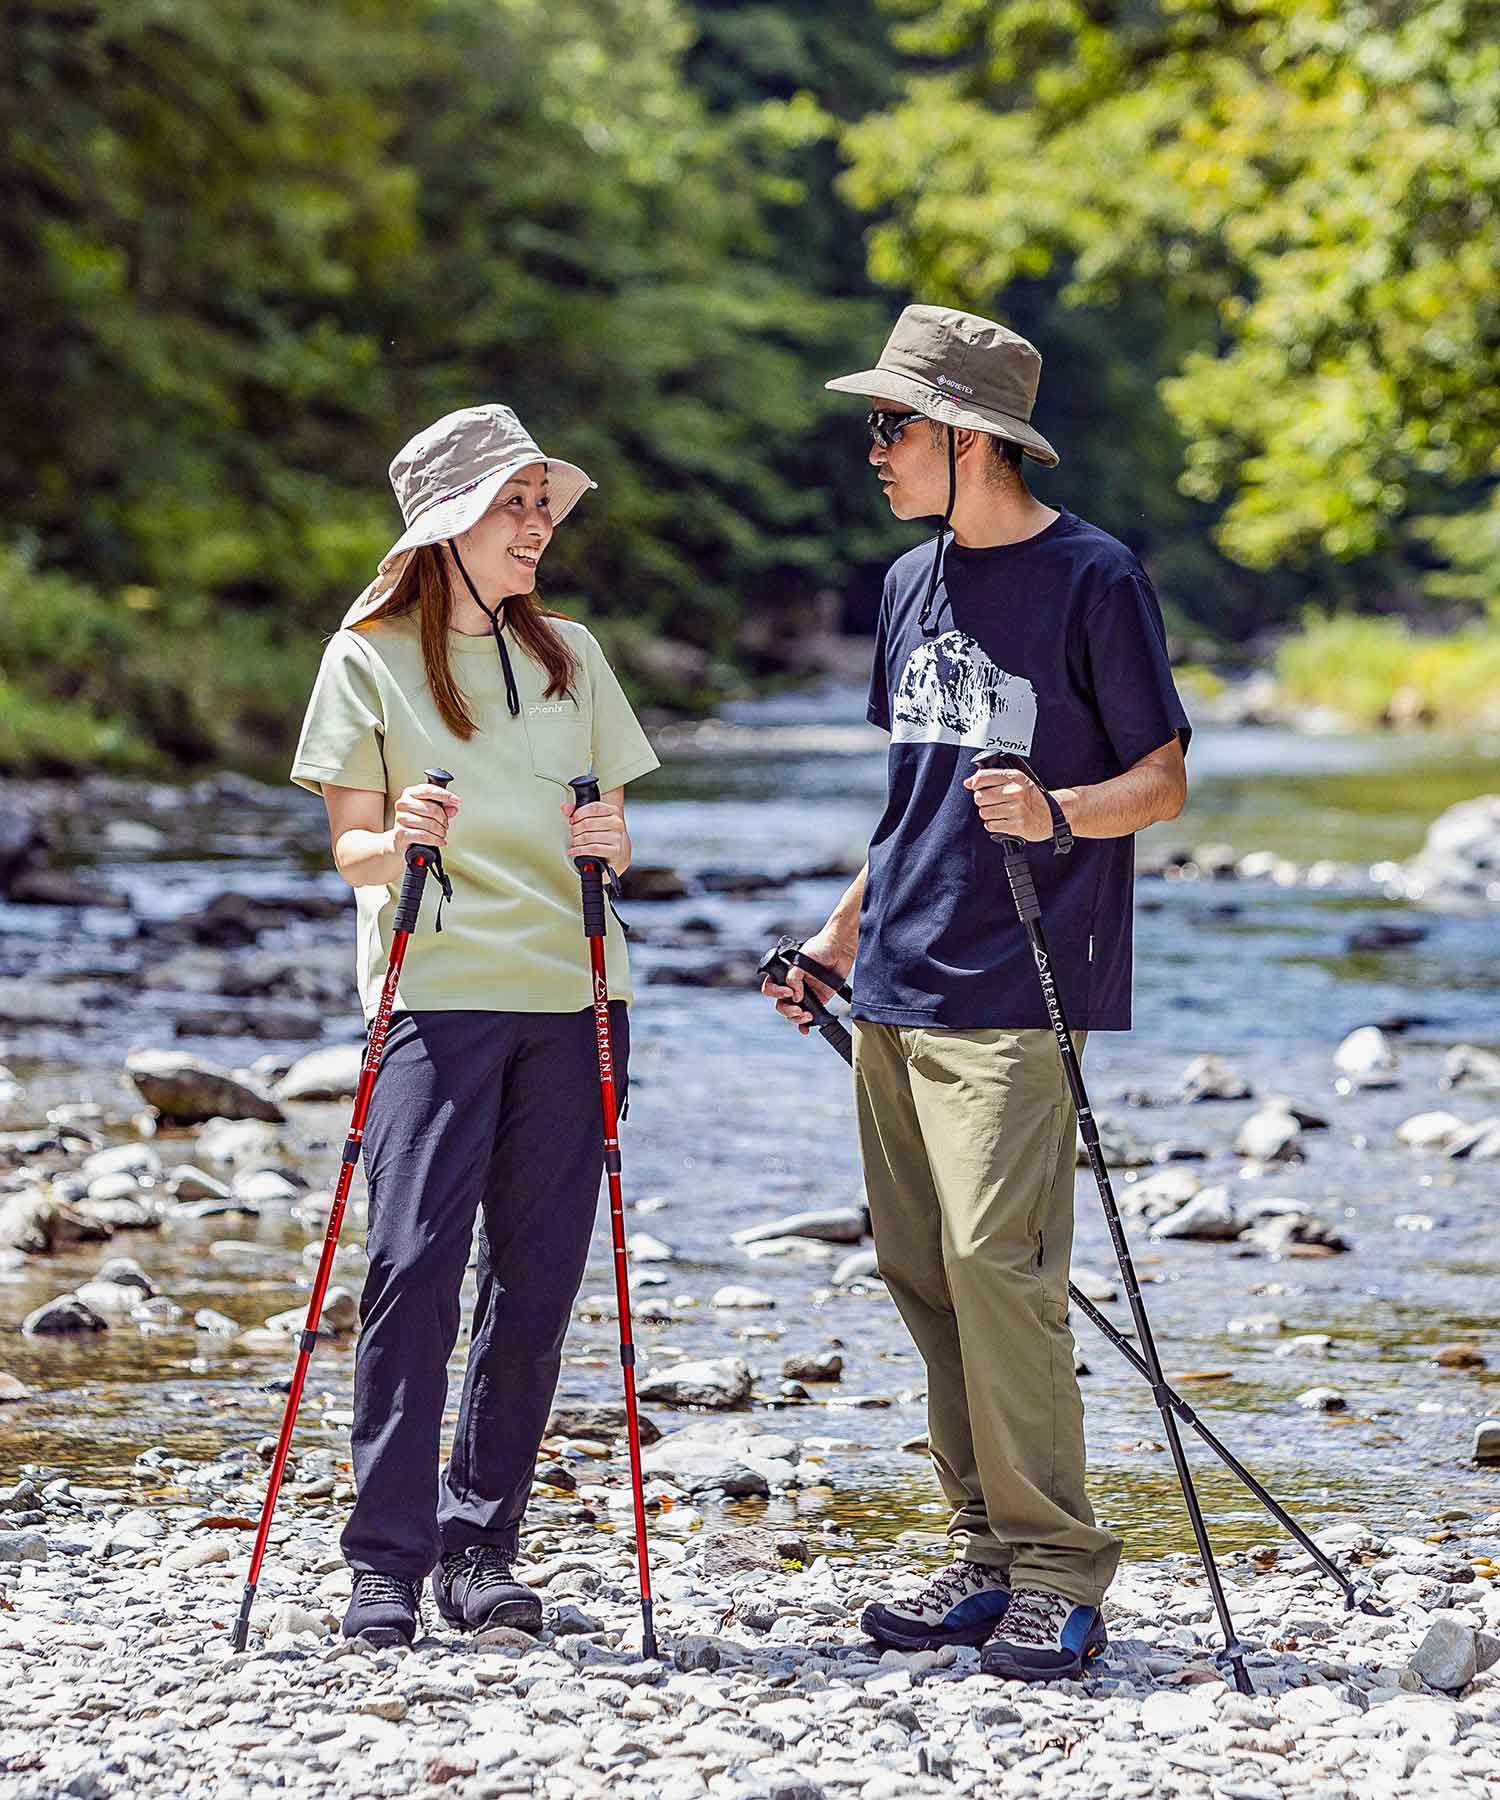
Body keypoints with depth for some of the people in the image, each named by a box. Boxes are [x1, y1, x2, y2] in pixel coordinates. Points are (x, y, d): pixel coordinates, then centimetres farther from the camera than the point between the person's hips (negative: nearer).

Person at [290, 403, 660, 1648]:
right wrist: (396, 844, -20)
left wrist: (612, 844, -7)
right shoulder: (369, 657, 3)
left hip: (574, 992, 4)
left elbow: (617, 837, 16)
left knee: (538, 1273, 1)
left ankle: (483, 1544, 8)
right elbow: (349, 847, 1)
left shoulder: (570, 655, 15)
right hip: (438, 993, -4)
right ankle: (388, 1558, -6)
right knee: (416, 1261, -12)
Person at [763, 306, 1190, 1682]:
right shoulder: (912, 585, 17)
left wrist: (1053, 815, -23)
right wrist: (841, 937, 24)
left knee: (995, 1260, -14)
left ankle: (1059, 1578, -8)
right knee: (922, 1271, 6)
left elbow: (1163, 781, -5)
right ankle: (989, 1556, 13)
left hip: (1017, 993, -7)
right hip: (896, 994, 7)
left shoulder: (1092, 579, -5)